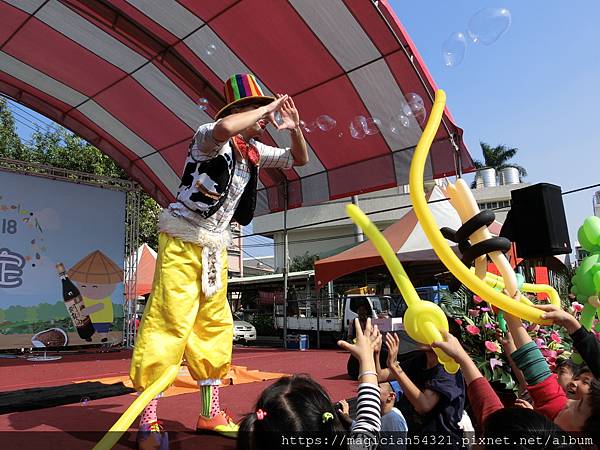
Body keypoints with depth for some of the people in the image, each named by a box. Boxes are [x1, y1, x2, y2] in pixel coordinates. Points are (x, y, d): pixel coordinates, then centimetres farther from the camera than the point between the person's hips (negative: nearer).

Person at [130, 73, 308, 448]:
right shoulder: (210, 136, -12)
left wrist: (294, 127, 1)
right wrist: (269, 106, -23)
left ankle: (210, 414, 20)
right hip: (183, 241, -8)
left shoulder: (255, 151, 10)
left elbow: (299, 159, 20)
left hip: (215, 247, 8)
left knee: (216, 326, 9)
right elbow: (225, 127, -38)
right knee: (169, 322, -11)